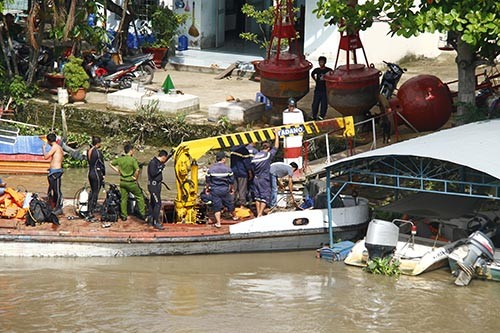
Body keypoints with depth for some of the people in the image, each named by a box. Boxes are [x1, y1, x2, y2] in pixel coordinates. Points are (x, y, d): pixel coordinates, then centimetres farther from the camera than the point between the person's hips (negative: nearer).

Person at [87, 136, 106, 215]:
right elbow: (102, 164, -12)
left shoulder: (89, 151, 5)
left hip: (90, 172, 7)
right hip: (97, 172, -7)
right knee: (96, 192, 0)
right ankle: (92, 210, 1)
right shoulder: (98, 152, -17)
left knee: (92, 190, 20)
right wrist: (104, 174, -2)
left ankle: (89, 207, 24)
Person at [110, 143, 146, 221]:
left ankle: (124, 216, 16)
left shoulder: (120, 159, 0)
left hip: (122, 182, 5)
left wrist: (118, 171, 10)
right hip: (131, 183, -5)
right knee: (139, 196, 11)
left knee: (123, 199, 12)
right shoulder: (133, 159, -17)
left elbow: (111, 164, 11)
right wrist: (136, 177, -12)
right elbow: (137, 170, -29)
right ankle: (142, 213, 10)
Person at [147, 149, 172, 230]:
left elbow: (163, 162, 35)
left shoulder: (158, 162, 12)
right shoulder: (153, 162, -17)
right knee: (157, 204, -12)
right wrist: (161, 168, -17)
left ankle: (150, 220, 25)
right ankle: (156, 223, -11)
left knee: (152, 203, 16)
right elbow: (153, 173, -26)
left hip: (157, 185, 10)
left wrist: (170, 155, 32)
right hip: (153, 186, -10)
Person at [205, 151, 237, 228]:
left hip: (214, 190, 0)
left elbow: (208, 181, 3)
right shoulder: (227, 169, -7)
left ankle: (218, 223, 2)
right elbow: (231, 181, 1)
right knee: (230, 203, 20)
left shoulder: (211, 169, -5)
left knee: (217, 206, 5)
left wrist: (207, 188, 20)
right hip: (225, 190, 0)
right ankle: (234, 216, 42)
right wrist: (232, 189, 17)